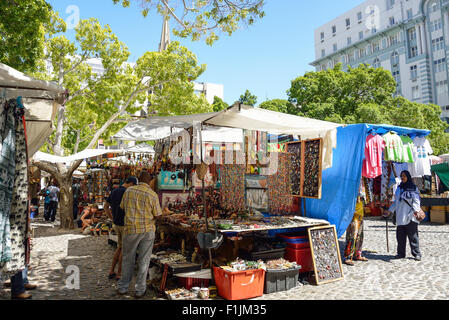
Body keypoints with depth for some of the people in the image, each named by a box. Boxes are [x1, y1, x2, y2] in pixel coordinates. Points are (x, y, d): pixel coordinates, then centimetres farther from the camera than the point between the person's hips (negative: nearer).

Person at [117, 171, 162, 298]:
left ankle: (123, 287, 26)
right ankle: (140, 289, 16)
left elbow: (123, 207, 10)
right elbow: (157, 215, -5)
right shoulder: (153, 195, -10)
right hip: (148, 230, -1)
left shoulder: (129, 190, -3)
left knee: (128, 258, 17)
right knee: (143, 260, 9)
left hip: (131, 229, 1)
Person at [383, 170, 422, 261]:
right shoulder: (399, 188, 16)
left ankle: (416, 254, 8)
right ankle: (401, 253, 13)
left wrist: (416, 210, -21)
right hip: (400, 217, 5)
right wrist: (390, 210, 15)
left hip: (410, 217, -4)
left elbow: (416, 201, -6)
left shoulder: (413, 188, 2)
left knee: (413, 236, -2)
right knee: (400, 236, 5)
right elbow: (395, 202, 21)